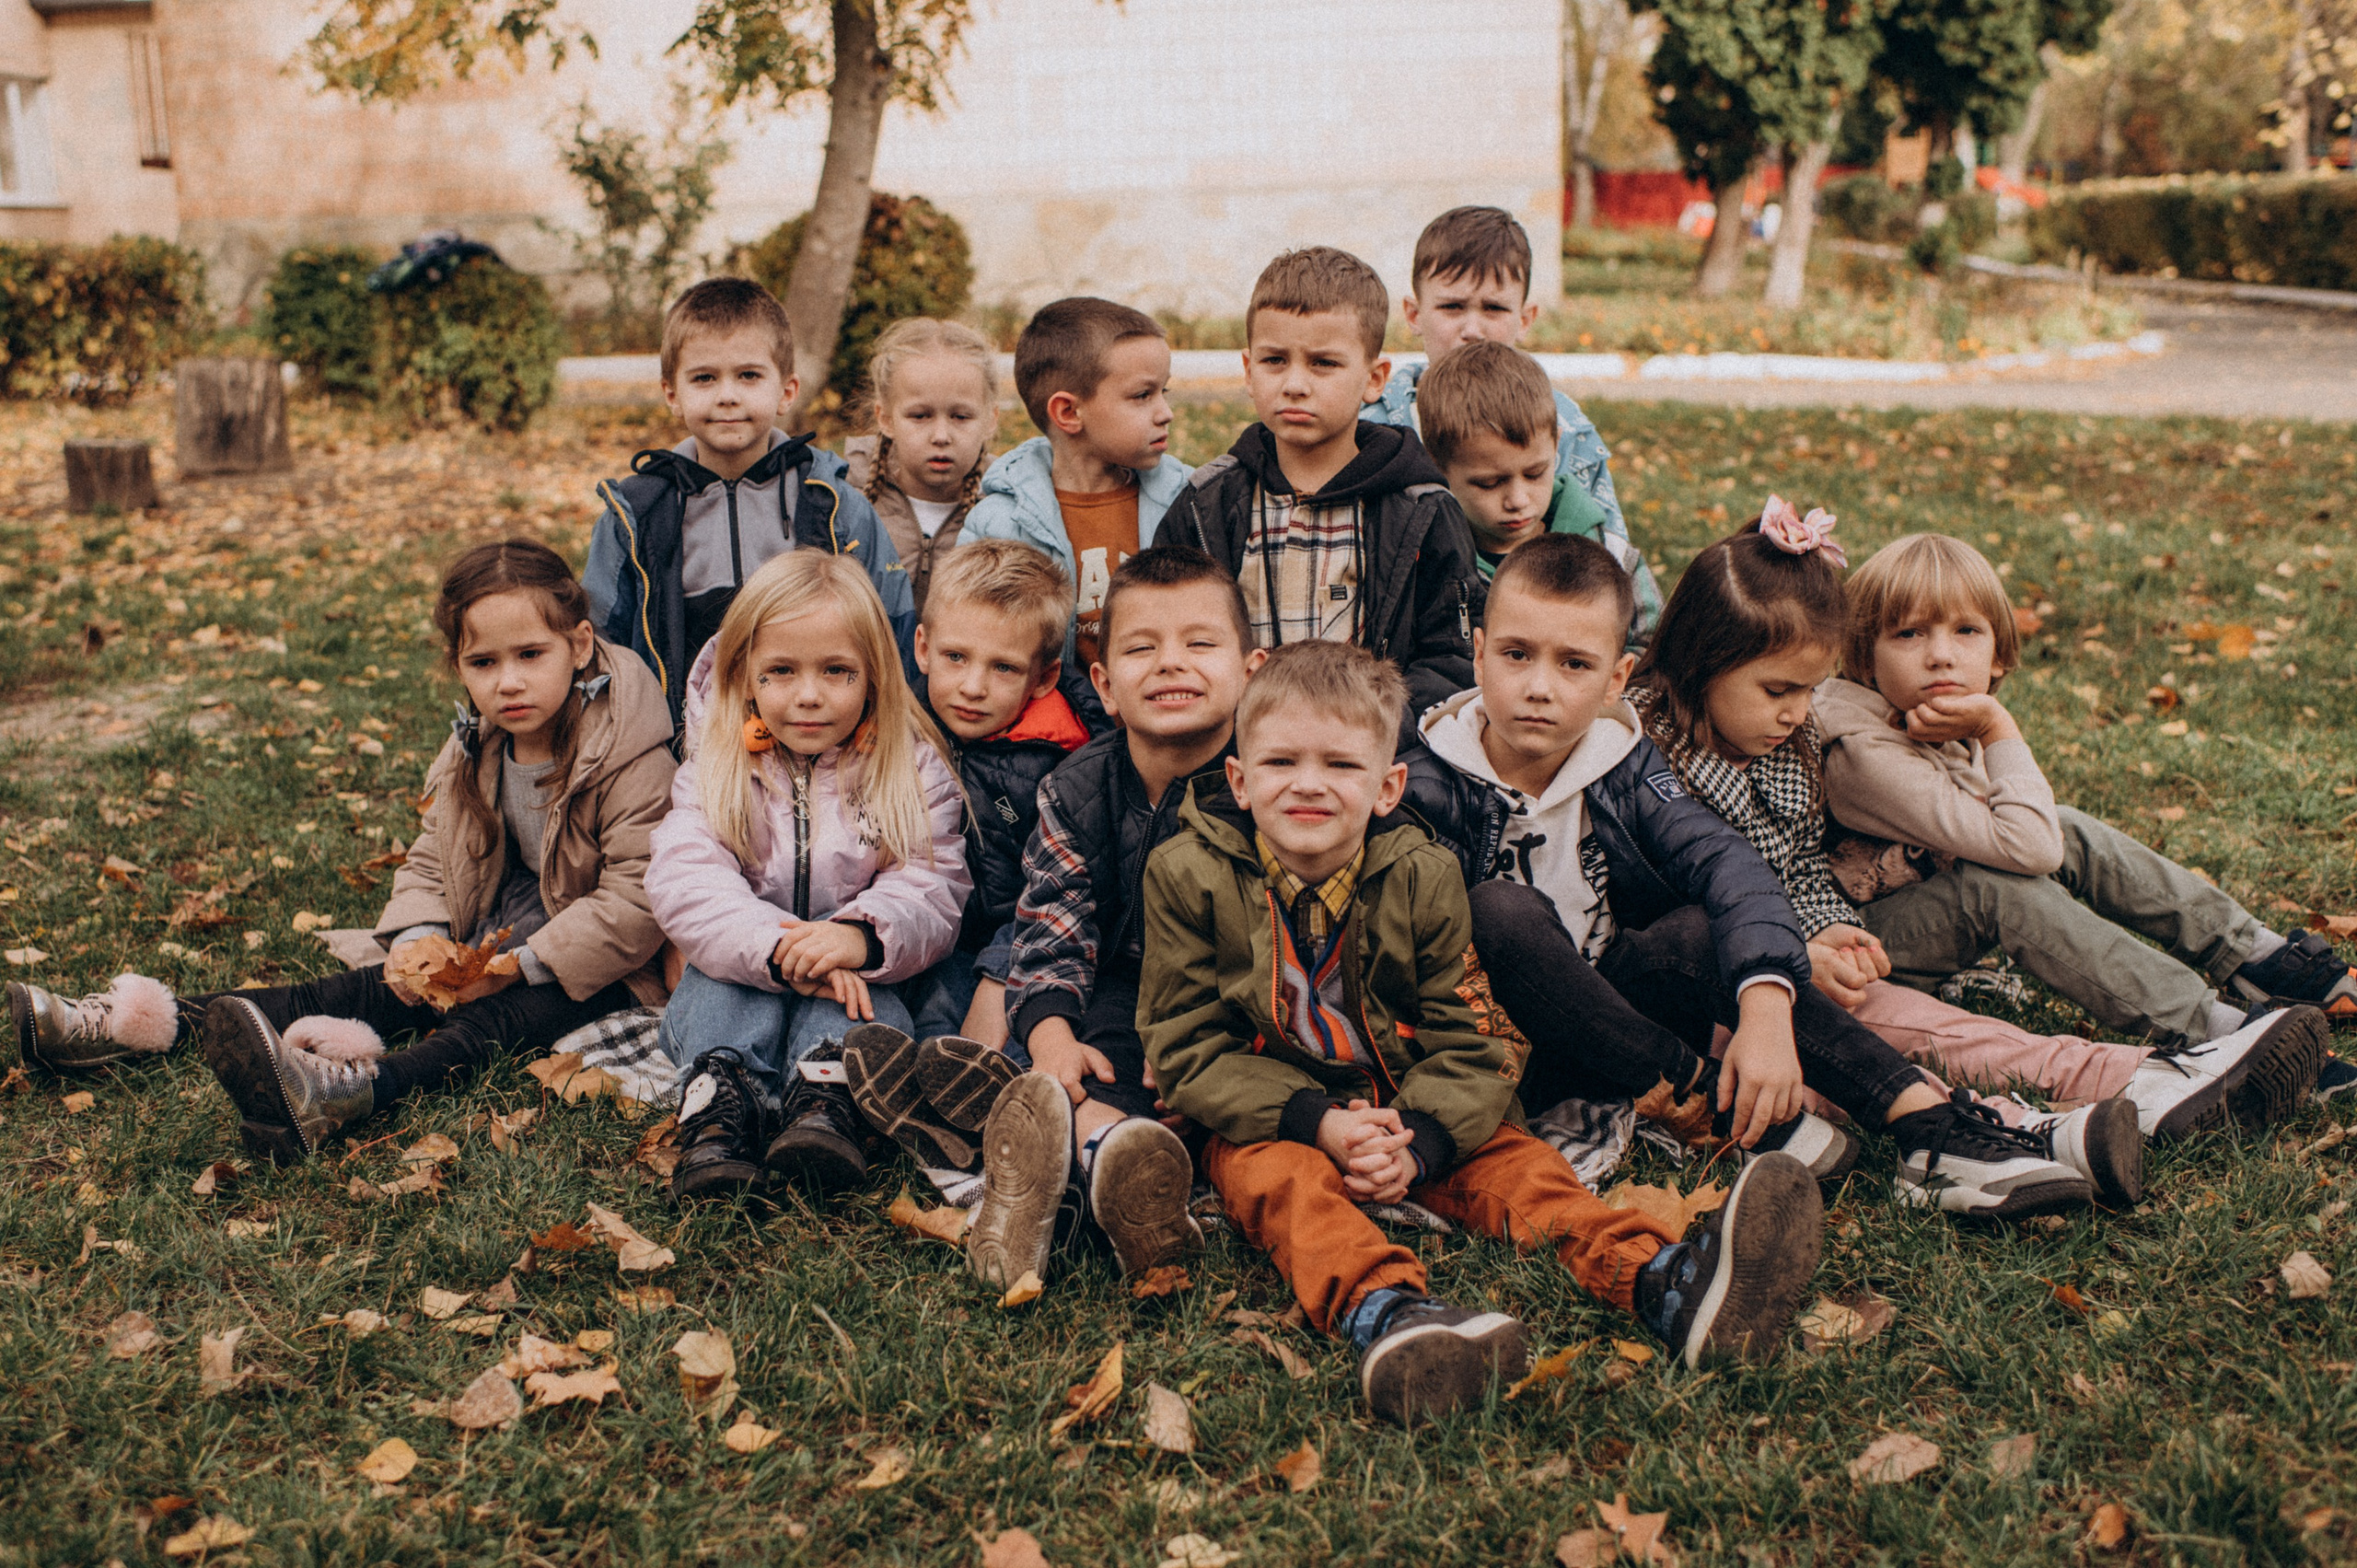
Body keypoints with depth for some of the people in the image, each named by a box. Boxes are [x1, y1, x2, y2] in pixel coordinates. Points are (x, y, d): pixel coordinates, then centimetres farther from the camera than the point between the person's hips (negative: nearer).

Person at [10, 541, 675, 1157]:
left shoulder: (631, 758, -21)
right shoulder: (475, 748, 2)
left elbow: (637, 899, -25)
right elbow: (431, 857, 9)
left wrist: (522, 965, -26)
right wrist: (420, 936, -12)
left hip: (595, 968, -7)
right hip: (496, 943, 7)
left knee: (493, 1019, -32)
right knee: (372, 988, -7)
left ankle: (349, 1090, -61)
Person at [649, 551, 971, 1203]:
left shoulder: (913, 770, -3)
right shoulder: (715, 770, -3)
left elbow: (932, 888, -14)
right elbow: (684, 886, -18)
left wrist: (863, 936, -38)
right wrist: (781, 946, -36)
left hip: (856, 981, -1)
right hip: (740, 972, 1)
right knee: (719, 979, -30)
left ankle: (827, 1099, -49)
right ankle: (717, 1110, -44)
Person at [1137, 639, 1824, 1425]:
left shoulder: (1422, 875, -3)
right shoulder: (1188, 875, -9)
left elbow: (1461, 1037, -3)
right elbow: (1188, 1048, -10)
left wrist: (1418, 1141, -23)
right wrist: (1315, 1121, -23)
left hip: (1411, 1108, 3)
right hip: (1262, 1117, -2)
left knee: (1510, 1160, -21)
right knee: (1284, 1181, -33)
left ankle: (1667, 1283, -43)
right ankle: (1384, 1310, -63)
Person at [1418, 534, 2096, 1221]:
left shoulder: (1623, 769, -3)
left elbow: (1727, 863, -17)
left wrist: (1765, 1006, -39)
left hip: (1614, 999, 3)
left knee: (1703, 929, -26)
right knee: (1499, 911, -32)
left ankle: (1926, 1120, -30)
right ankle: (1699, 1093, -27)